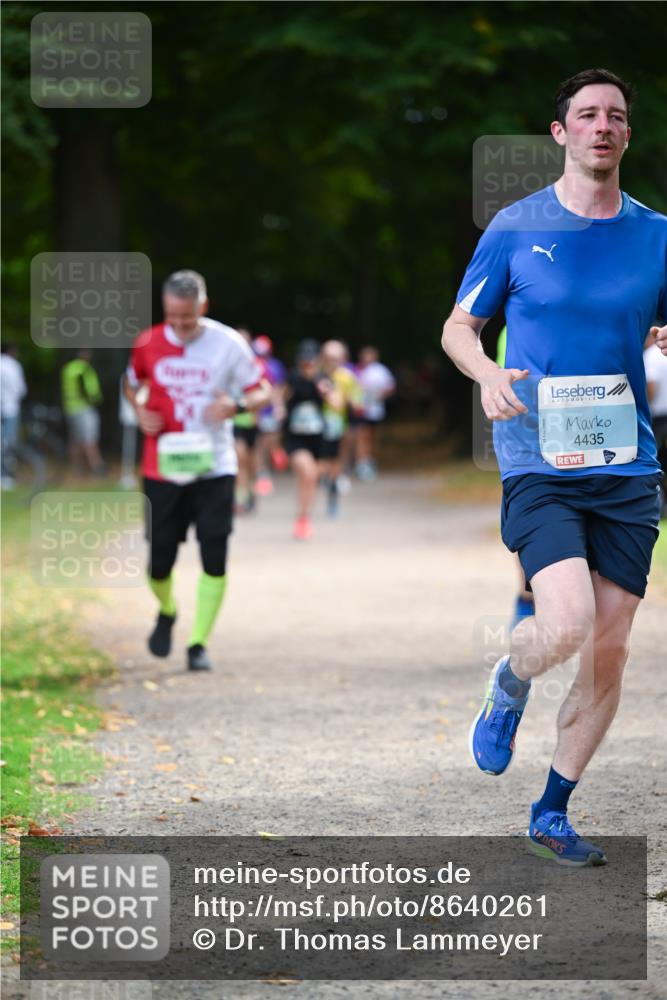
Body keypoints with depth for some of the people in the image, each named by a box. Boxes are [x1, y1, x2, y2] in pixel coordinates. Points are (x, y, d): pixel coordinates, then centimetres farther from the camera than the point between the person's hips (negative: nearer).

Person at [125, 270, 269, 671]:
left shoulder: (228, 344, -8)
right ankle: (167, 613, 37)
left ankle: (199, 644, 1)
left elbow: (262, 392, 0)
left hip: (214, 468, -1)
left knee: (215, 559, -9)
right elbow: (133, 385, 17)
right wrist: (140, 411, -4)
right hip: (162, 468, 2)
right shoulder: (148, 344, -2)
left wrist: (237, 405, -22)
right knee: (159, 562, 4)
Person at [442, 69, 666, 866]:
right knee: (567, 624, -22)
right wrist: (487, 374, -12)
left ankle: (552, 815, 18)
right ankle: (509, 687, 14)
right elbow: (458, 327, 9)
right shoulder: (515, 229, 1)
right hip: (539, 462, -3)